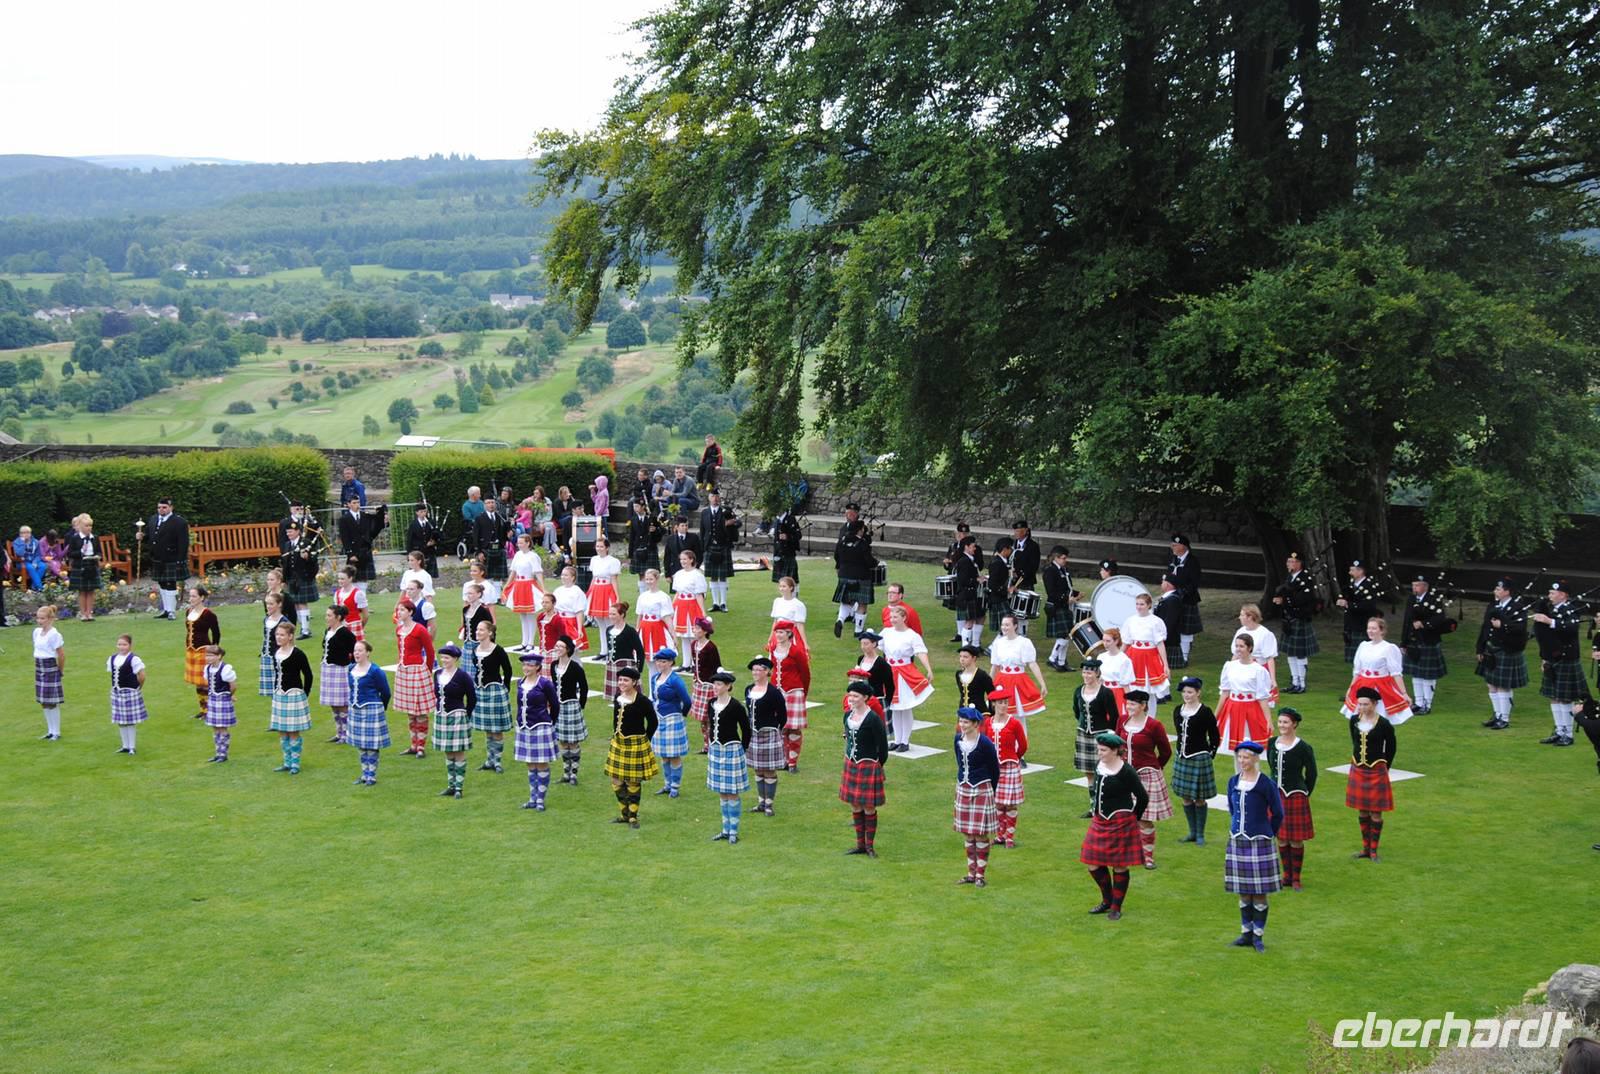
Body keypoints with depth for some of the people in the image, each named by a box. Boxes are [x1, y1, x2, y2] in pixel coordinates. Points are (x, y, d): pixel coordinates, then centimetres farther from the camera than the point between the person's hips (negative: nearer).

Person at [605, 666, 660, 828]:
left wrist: (643, 739, -4)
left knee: (633, 782, 2)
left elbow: (653, 722, -9)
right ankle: (624, 814, 25)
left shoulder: (642, 701, -16)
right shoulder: (618, 698, 3)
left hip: (635, 745, -6)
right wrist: (615, 736, 13)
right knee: (617, 781, 10)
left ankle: (633, 816, 14)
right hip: (618, 743, 7)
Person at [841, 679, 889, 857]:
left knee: (869, 808, 2)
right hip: (850, 765, 7)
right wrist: (849, 759, 13)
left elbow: (883, 747, -11)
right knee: (855, 807, 12)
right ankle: (860, 845, 23)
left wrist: (875, 767, -3)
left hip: (868, 767, -7)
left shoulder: (873, 719, -17)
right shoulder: (848, 715, 2)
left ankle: (870, 845, 15)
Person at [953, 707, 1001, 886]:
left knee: (981, 834, 0)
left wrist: (989, 790, 5)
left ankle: (980, 874, 8)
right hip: (963, 789, 6)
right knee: (967, 834, 11)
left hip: (981, 790, -6)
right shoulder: (958, 739, 1)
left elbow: (994, 770, -4)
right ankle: (971, 873, 19)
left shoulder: (984, 743, -16)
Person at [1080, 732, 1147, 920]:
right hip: (1099, 822, 7)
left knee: (1119, 866, 3)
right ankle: (1107, 901, 28)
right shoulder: (1098, 765, 3)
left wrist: (1133, 818, 0)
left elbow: (1143, 797, -11)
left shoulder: (1125, 772, -18)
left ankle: (1116, 908, 16)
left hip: (1120, 824, -7)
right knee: (1093, 864, 8)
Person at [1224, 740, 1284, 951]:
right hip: (1237, 841, 5)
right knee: (1243, 892, 10)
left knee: (1259, 892, 1)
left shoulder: (1266, 784, -10)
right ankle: (1246, 933, 20)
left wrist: (1265, 834, 5)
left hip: (1259, 843, -5)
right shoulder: (1233, 781, 4)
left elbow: (1278, 814, -2)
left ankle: (1257, 935, 11)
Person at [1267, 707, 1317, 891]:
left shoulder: (1303, 748, -13)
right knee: (1281, 839, 11)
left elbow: (1312, 774, -2)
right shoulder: (1272, 743, 1)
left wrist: (1304, 793, 4)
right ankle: (1287, 875, 23)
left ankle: (1296, 878, 15)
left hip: (1296, 797, -4)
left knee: (1296, 840, 3)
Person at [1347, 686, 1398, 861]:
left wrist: (1383, 767, 5)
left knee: (1375, 813, 3)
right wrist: (1358, 760, 14)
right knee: (1362, 811, 12)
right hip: (1357, 770, 4)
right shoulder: (1354, 720, -1)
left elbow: (1391, 748, 0)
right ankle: (1365, 848, 23)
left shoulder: (1384, 724, -14)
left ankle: (1373, 850, 13)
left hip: (1376, 772, -4)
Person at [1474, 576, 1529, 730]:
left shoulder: (1517, 609, -13)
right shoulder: (1492, 606, 9)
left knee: (1504, 687, 0)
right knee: (1492, 685, 14)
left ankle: (1504, 719, 10)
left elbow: (1520, 627, -28)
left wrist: (1502, 625, -33)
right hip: (1491, 652, 7)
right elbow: (1485, 628, 13)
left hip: (1507, 653, -7)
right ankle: (1497, 715, 26)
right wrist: (1480, 649, 13)